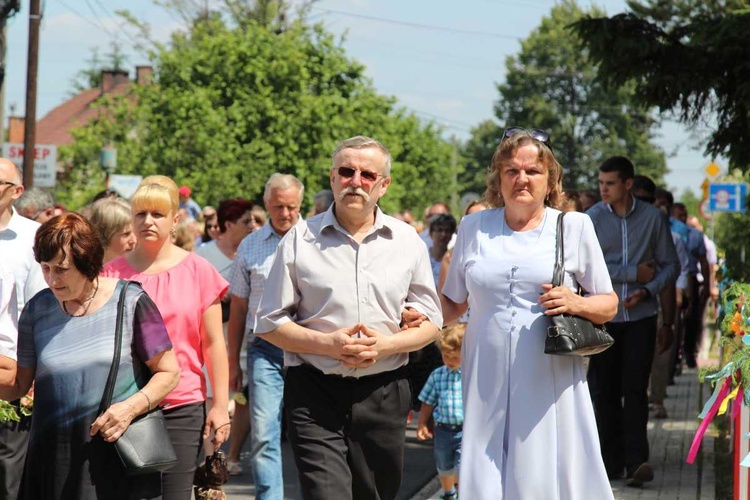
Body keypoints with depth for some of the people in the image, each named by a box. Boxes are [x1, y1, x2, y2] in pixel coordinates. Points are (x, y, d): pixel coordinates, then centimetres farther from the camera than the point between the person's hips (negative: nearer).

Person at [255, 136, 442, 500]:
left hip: (384, 395, 3)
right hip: (316, 395, -3)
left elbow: (430, 321, 11)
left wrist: (387, 344, -9)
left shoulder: (407, 241, 9)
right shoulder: (300, 239, 3)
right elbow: (269, 323, 3)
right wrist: (327, 343, -13)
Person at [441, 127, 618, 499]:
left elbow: (608, 304, 9)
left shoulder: (574, 227, 6)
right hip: (487, 381, 2)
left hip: (549, 381, -2)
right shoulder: (473, 228, 12)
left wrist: (576, 303, -12)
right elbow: (454, 303, 19)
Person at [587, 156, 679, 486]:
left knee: (635, 390, -8)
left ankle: (637, 461, -9)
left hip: (641, 315, 0)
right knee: (604, 392, 3)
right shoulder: (592, 218, 0)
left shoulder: (653, 218, 2)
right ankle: (611, 462, 11)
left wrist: (647, 291, -11)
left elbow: (671, 265, 6)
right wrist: (635, 273, -12)